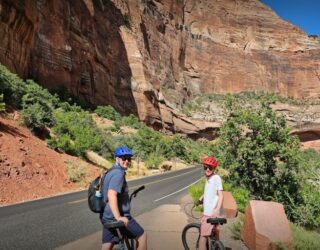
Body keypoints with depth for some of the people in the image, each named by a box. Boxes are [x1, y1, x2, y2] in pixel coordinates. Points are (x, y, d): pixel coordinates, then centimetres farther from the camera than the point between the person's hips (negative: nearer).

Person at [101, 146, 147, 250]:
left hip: (107, 217, 9)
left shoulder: (111, 171, 15)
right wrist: (118, 217, -31)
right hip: (119, 217, -9)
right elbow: (111, 195, -30)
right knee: (142, 235, 9)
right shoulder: (118, 172, -17)